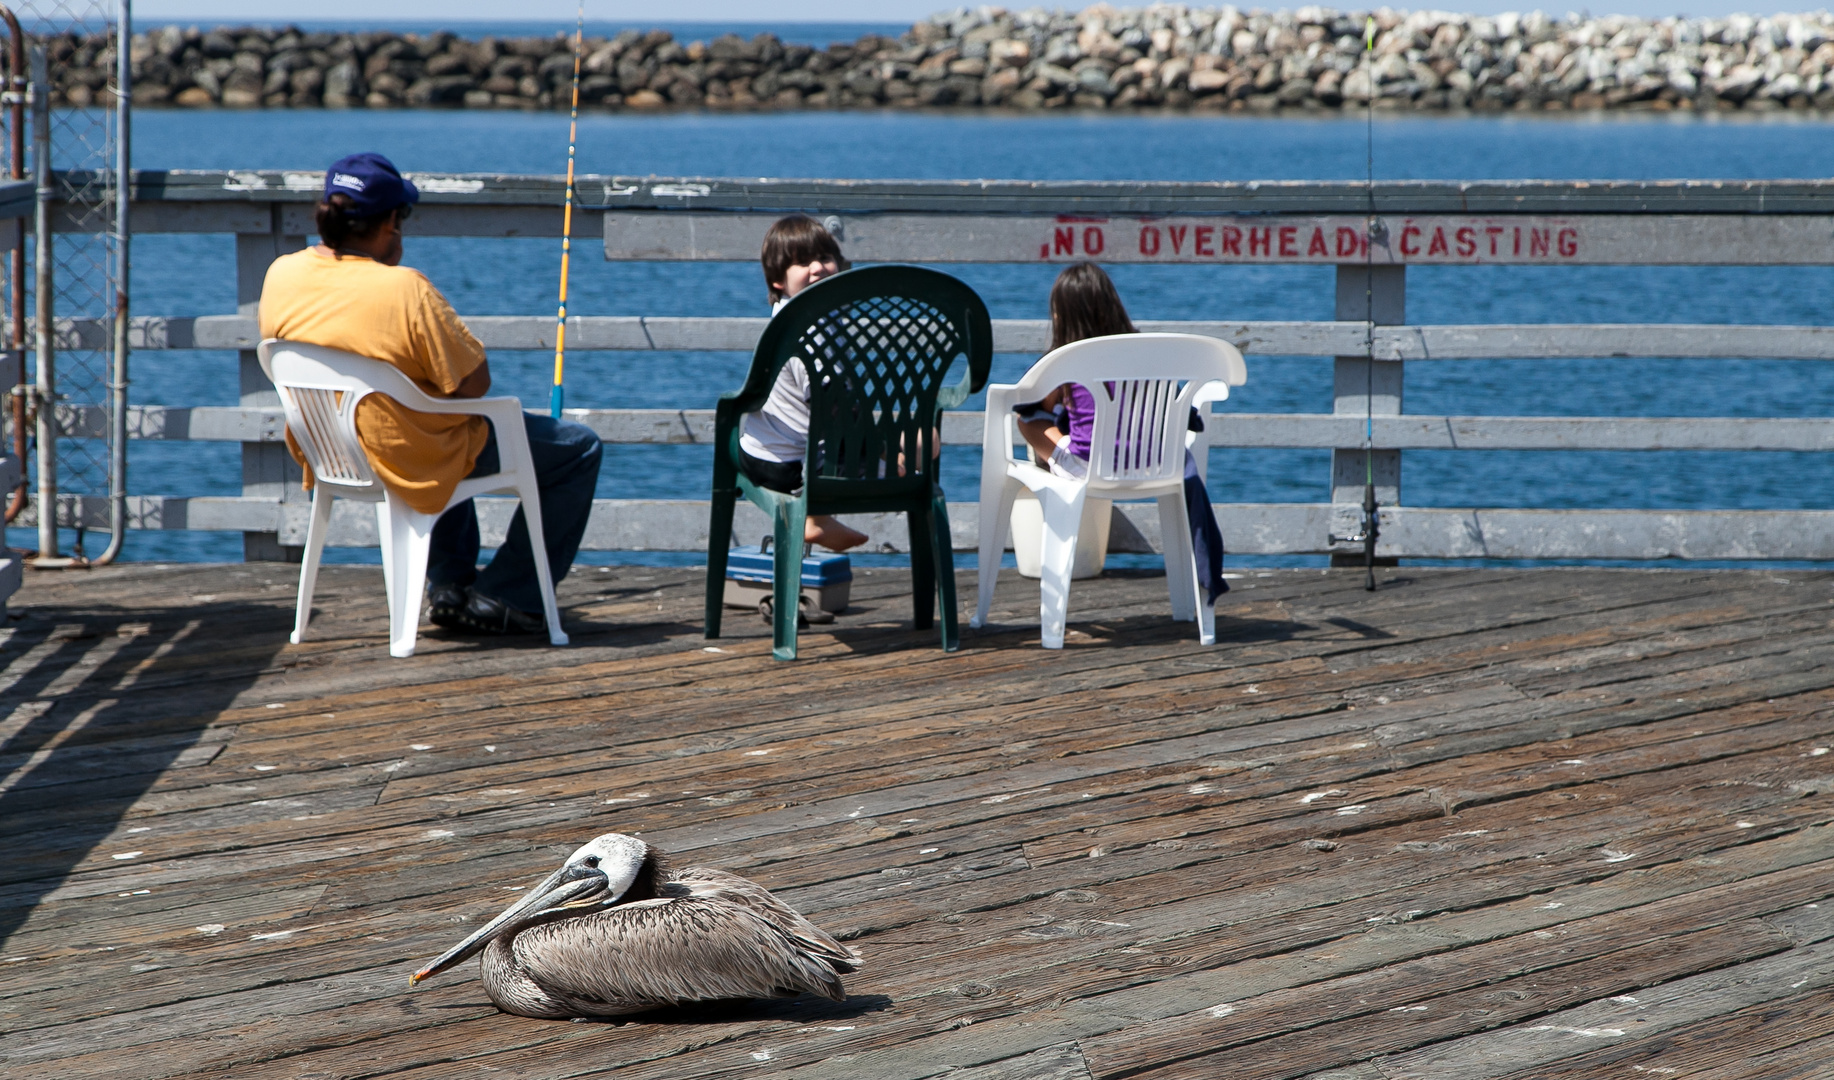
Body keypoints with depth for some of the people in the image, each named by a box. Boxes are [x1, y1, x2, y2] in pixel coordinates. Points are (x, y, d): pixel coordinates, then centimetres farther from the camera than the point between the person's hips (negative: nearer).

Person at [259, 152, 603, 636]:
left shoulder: (280, 275, -8)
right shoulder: (404, 290, -29)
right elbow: (475, 384, -21)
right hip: (417, 466, -8)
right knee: (579, 450, 8)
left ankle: (451, 586, 39)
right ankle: (505, 599, 11)